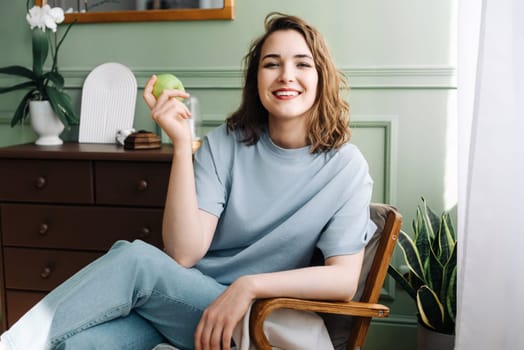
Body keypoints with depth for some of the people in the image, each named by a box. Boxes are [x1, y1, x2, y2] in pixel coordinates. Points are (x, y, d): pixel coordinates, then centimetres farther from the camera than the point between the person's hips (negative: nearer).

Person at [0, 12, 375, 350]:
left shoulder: (345, 166, -7)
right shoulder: (225, 144, -2)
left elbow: (344, 279, -13)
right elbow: (183, 254, -11)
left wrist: (248, 286, -24)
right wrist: (182, 143, -20)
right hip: (173, 298, 2)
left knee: (135, 257, -27)